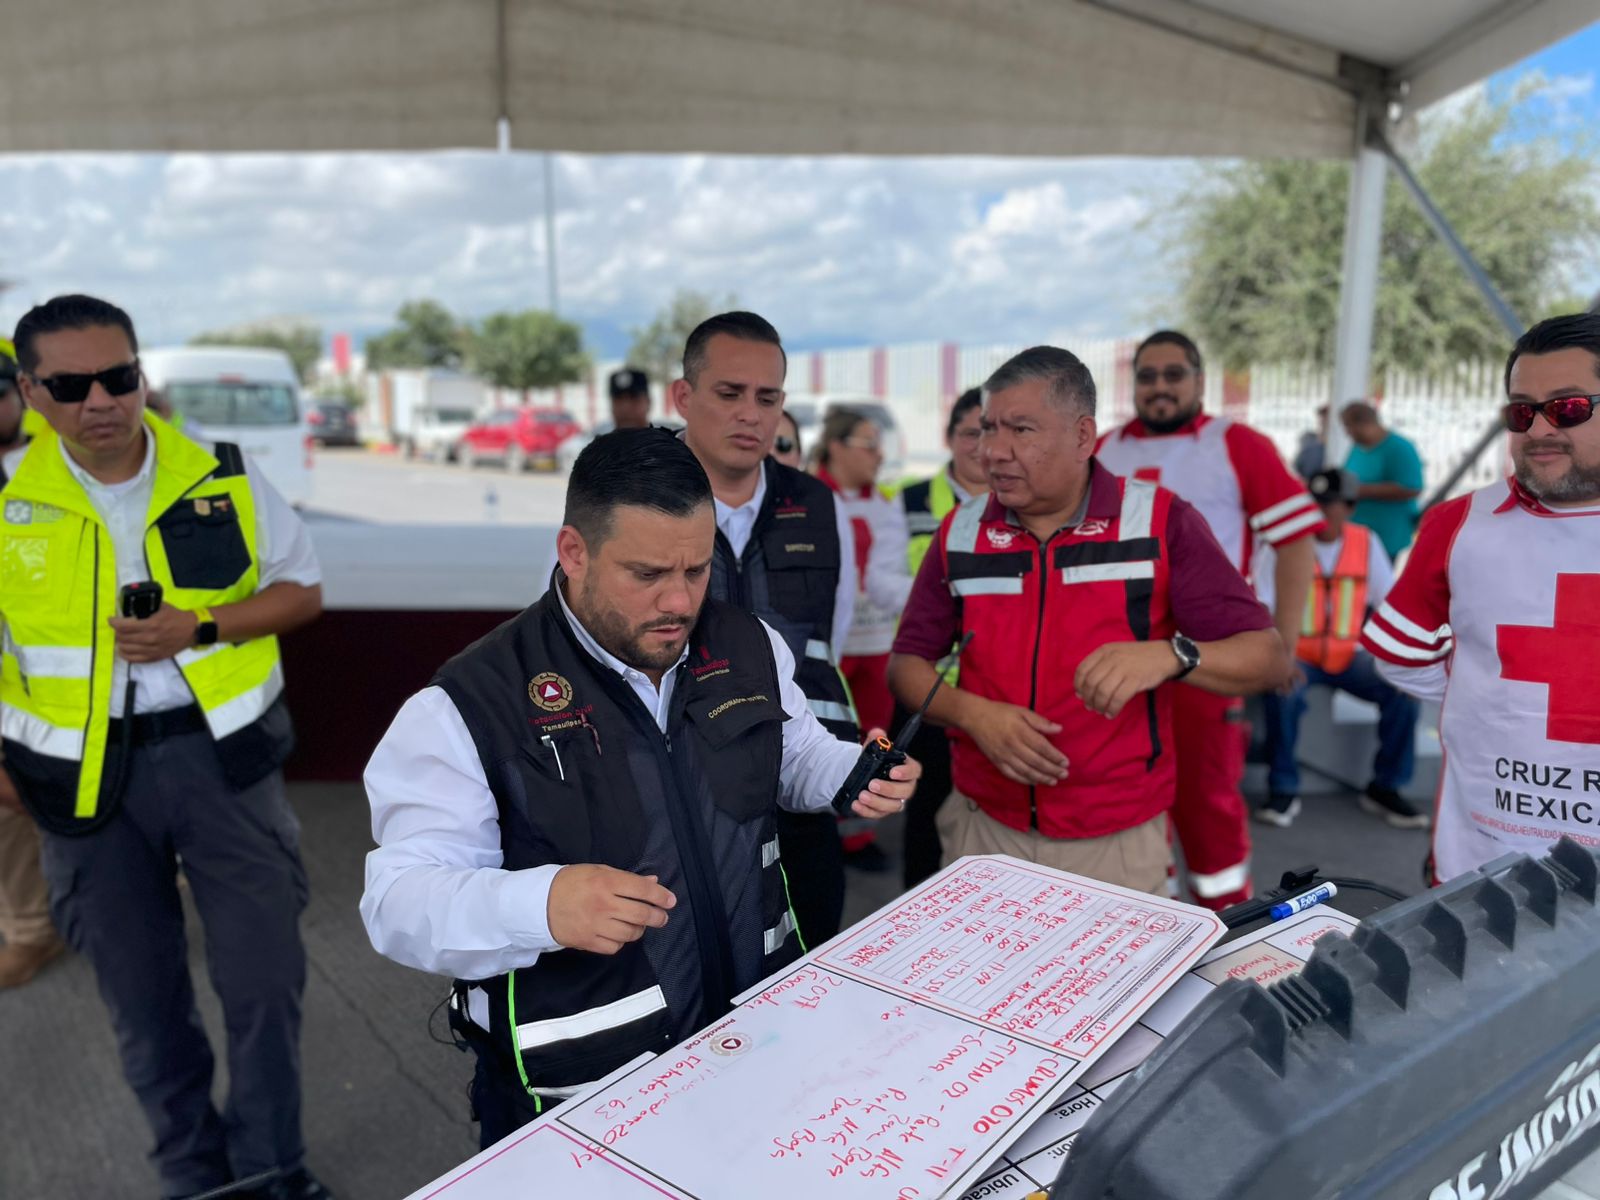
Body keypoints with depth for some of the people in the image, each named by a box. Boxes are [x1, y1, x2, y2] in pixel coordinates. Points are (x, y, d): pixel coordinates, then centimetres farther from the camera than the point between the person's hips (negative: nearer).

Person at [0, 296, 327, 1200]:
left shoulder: (224, 479, -4)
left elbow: (303, 590, 3)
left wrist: (202, 627, -13)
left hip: (222, 756, 0)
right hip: (84, 778, 1)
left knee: (266, 977, 4)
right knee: (143, 997, 14)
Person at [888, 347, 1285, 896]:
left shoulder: (1160, 522, -8)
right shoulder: (960, 533, 0)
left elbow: (1268, 656, -11)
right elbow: (906, 663, 3)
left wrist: (1170, 655, -31)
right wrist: (972, 712, -16)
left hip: (1120, 841, -2)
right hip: (982, 829, 2)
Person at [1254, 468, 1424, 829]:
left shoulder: (1366, 542, 5)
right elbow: (1263, 607, -11)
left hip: (1349, 655, 3)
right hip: (1296, 655, -3)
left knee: (1403, 692, -18)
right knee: (1281, 693, -33)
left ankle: (1384, 787, 3)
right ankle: (1283, 792, -14)